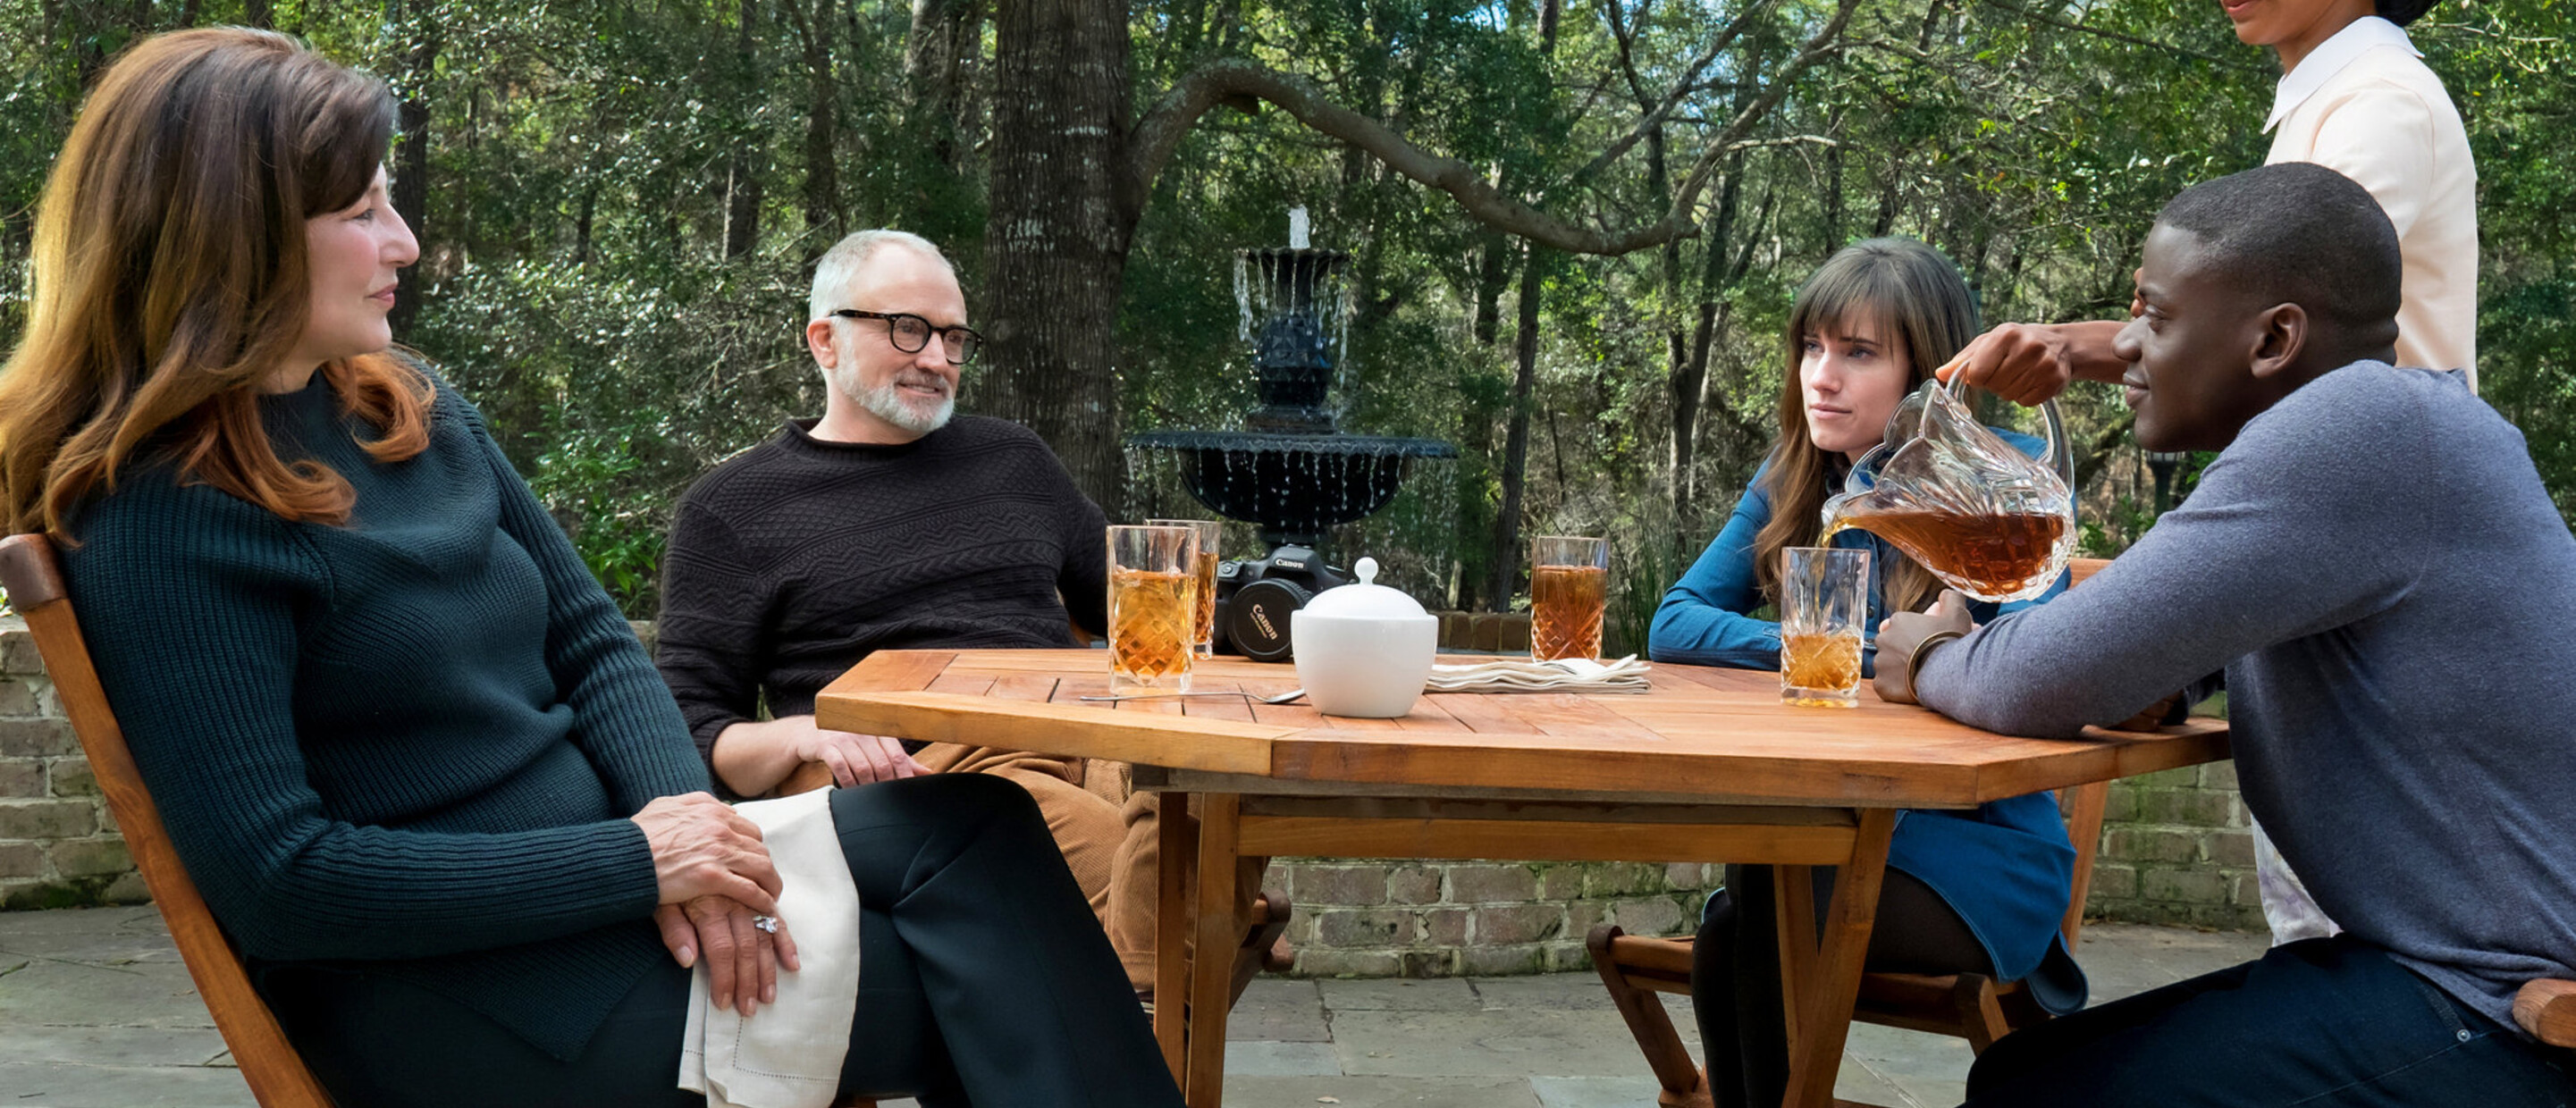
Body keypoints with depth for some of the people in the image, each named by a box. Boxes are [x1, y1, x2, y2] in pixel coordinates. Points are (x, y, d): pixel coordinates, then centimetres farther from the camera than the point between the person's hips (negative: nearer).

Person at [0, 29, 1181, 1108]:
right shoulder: (161, 523, -16)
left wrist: (682, 821, -11)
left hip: (606, 854, 7)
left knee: (975, 826, -14)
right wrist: (636, 863, -21)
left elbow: (592, 641, 10)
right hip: (459, 990, -7)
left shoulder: (411, 412, 9)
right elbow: (275, 882, -20)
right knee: (982, 981, -15)